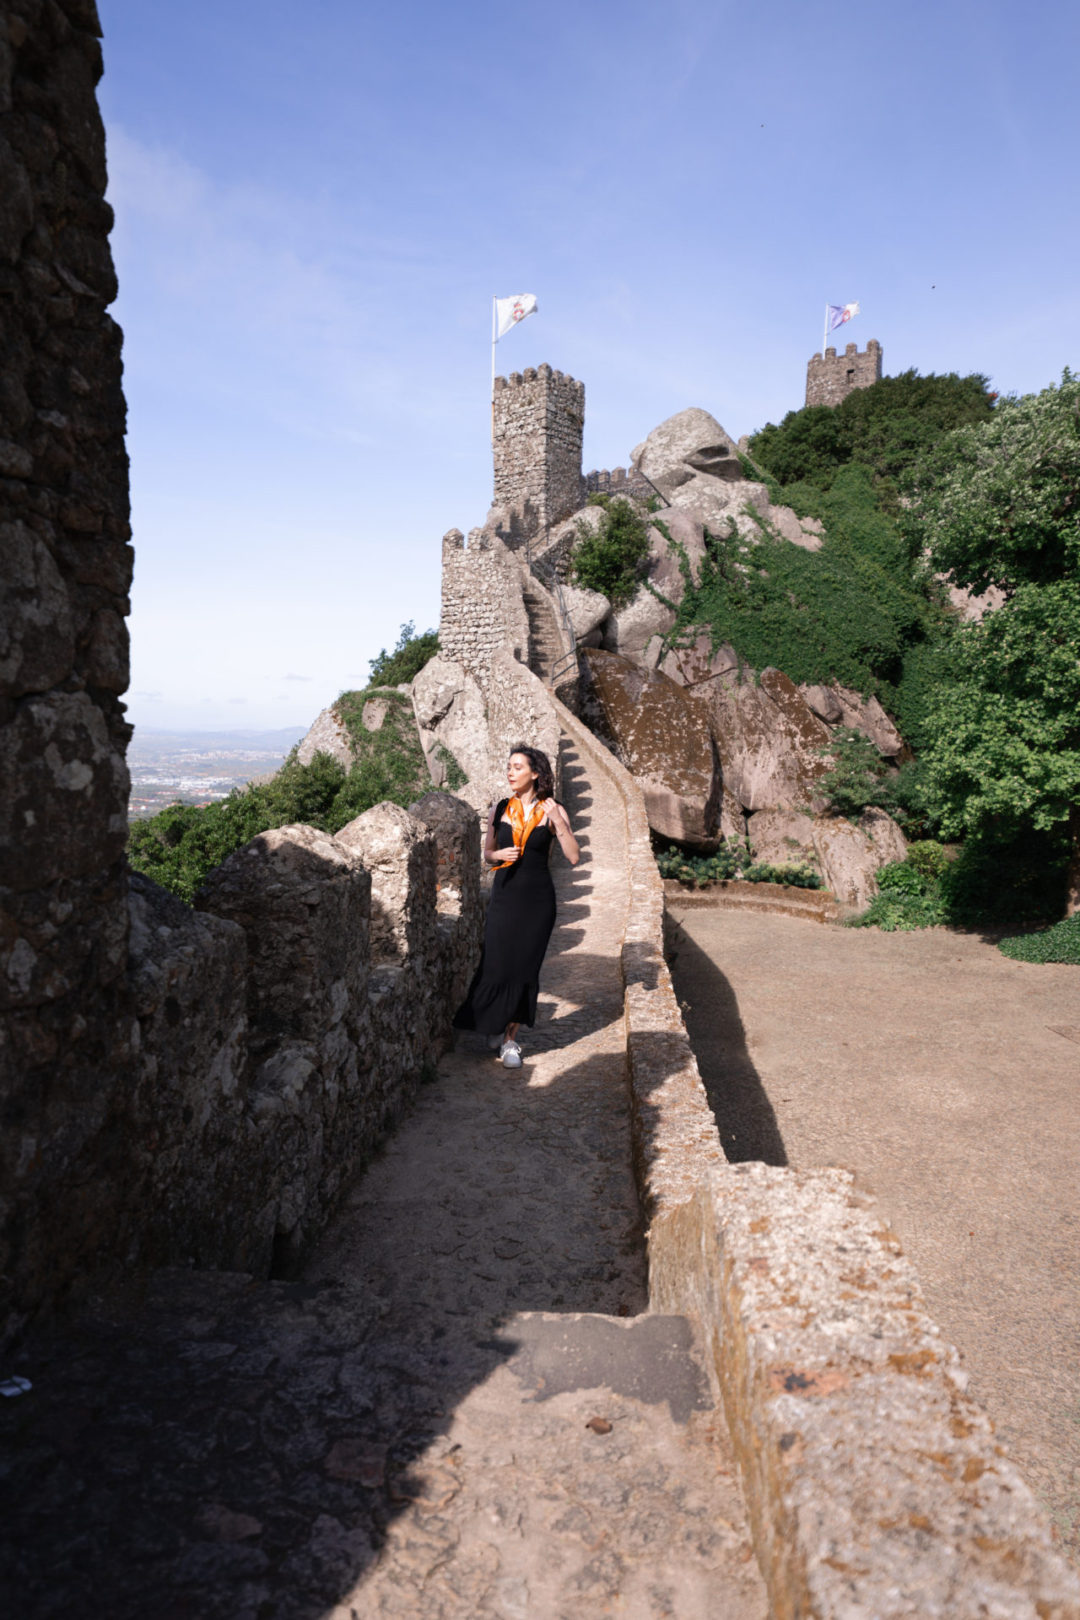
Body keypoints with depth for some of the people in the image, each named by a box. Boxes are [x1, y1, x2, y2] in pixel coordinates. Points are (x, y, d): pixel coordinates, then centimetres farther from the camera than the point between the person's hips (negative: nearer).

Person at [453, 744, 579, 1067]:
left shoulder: (551, 811, -3)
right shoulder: (500, 809, 4)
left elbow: (574, 857, -10)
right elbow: (487, 853, 14)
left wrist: (557, 822, -20)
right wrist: (498, 855, -8)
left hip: (537, 898, -1)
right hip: (504, 895, 1)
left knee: (524, 969, 3)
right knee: (496, 965, -3)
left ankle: (511, 1039, 17)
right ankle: (494, 1025, 25)